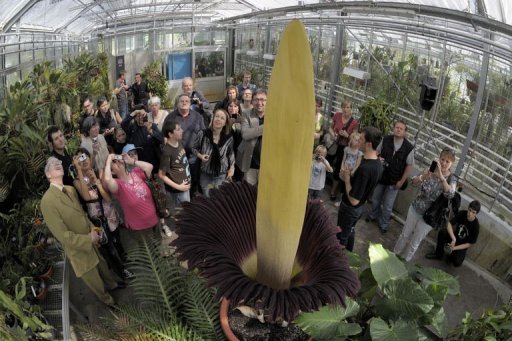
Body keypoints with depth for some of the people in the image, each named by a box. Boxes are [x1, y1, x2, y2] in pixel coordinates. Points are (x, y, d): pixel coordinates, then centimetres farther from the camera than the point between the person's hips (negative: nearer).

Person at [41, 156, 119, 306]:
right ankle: (104, 296, 47)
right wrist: (89, 239, -20)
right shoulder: (47, 201, -30)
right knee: (93, 278, 18)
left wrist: (92, 228, -5)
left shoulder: (71, 189, -4)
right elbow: (64, 235, -29)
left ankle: (111, 284, 58)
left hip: (90, 241, 7)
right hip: (78, 249, -6)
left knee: (102, 265, 29)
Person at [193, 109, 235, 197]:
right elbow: (195, 148, 1)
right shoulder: (203, 134, -15)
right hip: (206, 174, 0)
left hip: (222, 175, 0)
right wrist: (200, 156, -18)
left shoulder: (229, 138, -11)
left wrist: (232, 168, 2)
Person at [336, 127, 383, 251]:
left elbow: (354, 200, -32)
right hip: (359, 208, 9)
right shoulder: (378, 163, -7)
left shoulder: (364, 168, -36)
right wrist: (350, 176, -5)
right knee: (350, 231, 29)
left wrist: (346, 178, -21)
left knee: (341, 237, 12)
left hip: (350, 209, -9)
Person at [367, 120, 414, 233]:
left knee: (387, 206, 9)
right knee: (375, 199, 22)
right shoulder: (385, 140, -9)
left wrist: (401, 181, -11)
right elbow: (376, 152, 6)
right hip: (380, 176, 3)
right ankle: (374, 215, 50)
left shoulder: (409, 148, -16)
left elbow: (409, 166, -10)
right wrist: (378, 158, -17)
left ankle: (383, 223, 33)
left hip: (394, 181, -3)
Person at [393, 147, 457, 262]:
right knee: (405, 234, 17)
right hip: (415, 209, 2)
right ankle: (394, 255, 39)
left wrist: (441, 176, -46)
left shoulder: (452, 179, -14)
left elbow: (450, 194, -34)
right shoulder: (431, 170, -10)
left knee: (415, 242, 14)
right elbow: (414, 182, -20)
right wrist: (423, 177, -41)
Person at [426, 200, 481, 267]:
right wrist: (453, 239, -32)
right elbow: (449, 224, -18)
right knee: (442, 232, -29)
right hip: (454, 237, 3)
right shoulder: (462, 214, -16)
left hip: (462, 245, -3)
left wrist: (454, 248, -22)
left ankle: (452, 255, 12)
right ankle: (439, 254, -6)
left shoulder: (476, 226, -23)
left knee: (457, 263, -28)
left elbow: (470, 244, -16)